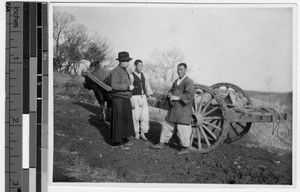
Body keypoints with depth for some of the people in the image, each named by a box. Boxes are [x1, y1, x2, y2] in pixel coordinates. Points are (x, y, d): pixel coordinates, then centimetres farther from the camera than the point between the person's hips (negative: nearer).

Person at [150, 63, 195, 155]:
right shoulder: (176, 81, 17)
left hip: (183, 109, -8)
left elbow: (189, 95, -21)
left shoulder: (188, 82, -10)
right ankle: (162, 143, 23)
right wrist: (170, 95, -3)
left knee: (182, 128, -4)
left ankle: (185, 148, 7)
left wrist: (178, 97, -24)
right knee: (167, 125, 13)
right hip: (173, 108, 8)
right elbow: (171, 91, 20)